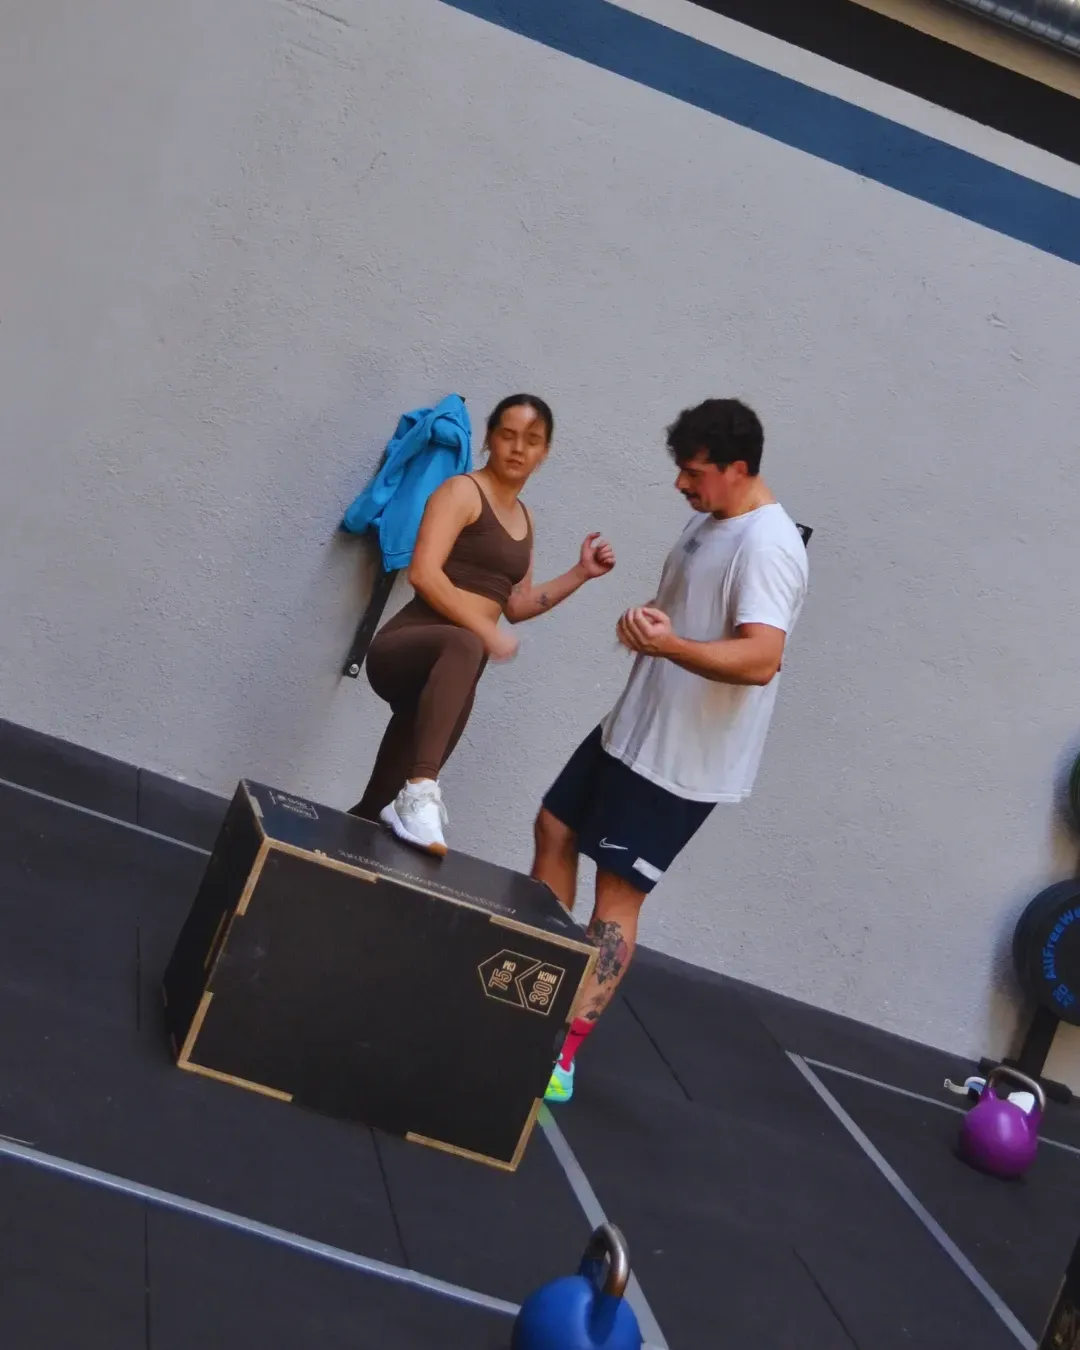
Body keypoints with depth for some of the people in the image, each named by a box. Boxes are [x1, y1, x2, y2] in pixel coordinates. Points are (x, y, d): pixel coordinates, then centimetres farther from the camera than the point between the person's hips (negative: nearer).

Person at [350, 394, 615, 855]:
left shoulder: (523, 518, 20)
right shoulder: (462, 491, -3)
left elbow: (517, 605, 22)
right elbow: (423, 573, -17)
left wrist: (582, 572, 13)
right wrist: (486, 632, -21)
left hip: (449, 666, 8)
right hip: (404, 648, -8)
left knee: (374, 811, 6)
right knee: (462, 645, -44)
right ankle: (420, 790, -55)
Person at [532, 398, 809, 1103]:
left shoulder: (767, 545, -22)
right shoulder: (709, 522, 9)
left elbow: (761, 660, -32)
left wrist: (671, 645, -47)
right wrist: (648, 618, -1)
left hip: (685, 759, -10)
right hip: (632, 730, 10)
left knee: (619, 892, -7)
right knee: (555, 828, 17)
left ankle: (562, 1054, -1)